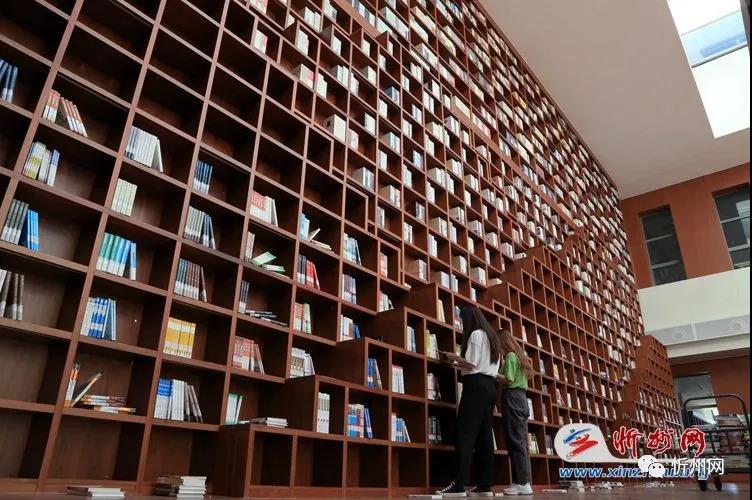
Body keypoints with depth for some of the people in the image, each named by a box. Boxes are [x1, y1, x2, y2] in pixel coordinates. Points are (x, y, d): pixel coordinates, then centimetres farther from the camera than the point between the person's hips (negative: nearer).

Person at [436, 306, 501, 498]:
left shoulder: (476, 334, -5)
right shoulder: (492, 337, 23)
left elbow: (471, 364, -12)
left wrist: (455, 357, 4)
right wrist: (460, 362, 19)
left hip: (476, 386, -9)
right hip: (490, 387, 9)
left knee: (465, 434, -13)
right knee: (484, 435, 5)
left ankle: (459, 485, -17)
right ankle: (485, 485, 4)